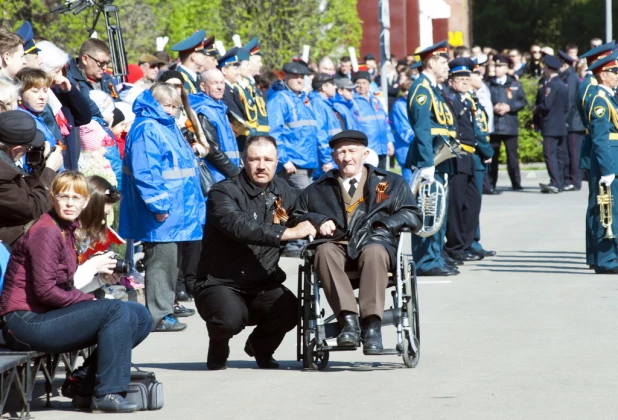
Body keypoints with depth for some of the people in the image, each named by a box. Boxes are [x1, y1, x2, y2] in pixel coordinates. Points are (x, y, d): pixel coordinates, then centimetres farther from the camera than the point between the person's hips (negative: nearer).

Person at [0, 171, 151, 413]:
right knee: (115, 310, -21)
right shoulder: (46, 232, -14)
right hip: (26, 322, -9)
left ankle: (89, 389, 9)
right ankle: (107, 393, -17)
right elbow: (45, 290, -21)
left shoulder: (67, 230, 15)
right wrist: (89, 301, -12)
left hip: (45, 317, 9)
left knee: (137, 316, 5)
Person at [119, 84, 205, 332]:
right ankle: (159, 316, -4)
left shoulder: (168, 128, 17)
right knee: (161, 262, -7)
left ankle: (165, 308, 23)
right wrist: (158, 204, -26)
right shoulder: (146, 130, -15)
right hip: (162, 213, -10)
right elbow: (145, 172, -24)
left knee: (169, 261, 15)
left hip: (176, 209, 10)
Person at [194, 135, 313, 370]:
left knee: (290, 310, -26)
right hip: (221, 283, -5)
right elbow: (239, 226, -30)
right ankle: (218, 350, 5)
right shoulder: (224, 192, -12)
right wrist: (288, 233, -33)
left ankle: (260, 348, 11)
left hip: (263, 286, 5)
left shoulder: (281, 191, 8)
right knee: (230, 317, -35)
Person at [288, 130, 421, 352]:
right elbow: (295, 218, 25)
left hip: (374, 244, -1)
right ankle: (348, 319, -46)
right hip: (337, 247, 1)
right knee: (324, 251, -35)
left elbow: (413, 216, 13)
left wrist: (384, 225, -5)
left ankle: (372, 324, -46)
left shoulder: (391, 183, 23)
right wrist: (317, 221, 4)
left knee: (374, 252, -38)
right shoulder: (318, 190, 28)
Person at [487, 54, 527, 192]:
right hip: (493, 125, 0)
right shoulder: (489, 85, 8)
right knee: (492, 155, 1)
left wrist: (509, 107, -10)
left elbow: (523, 102, 4)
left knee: (512, 155, -1)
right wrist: (493, 108, -12)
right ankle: (491, 184, 6)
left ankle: (516, 183, 3)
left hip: (510, 125, 0)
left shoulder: (515, 85, 10)